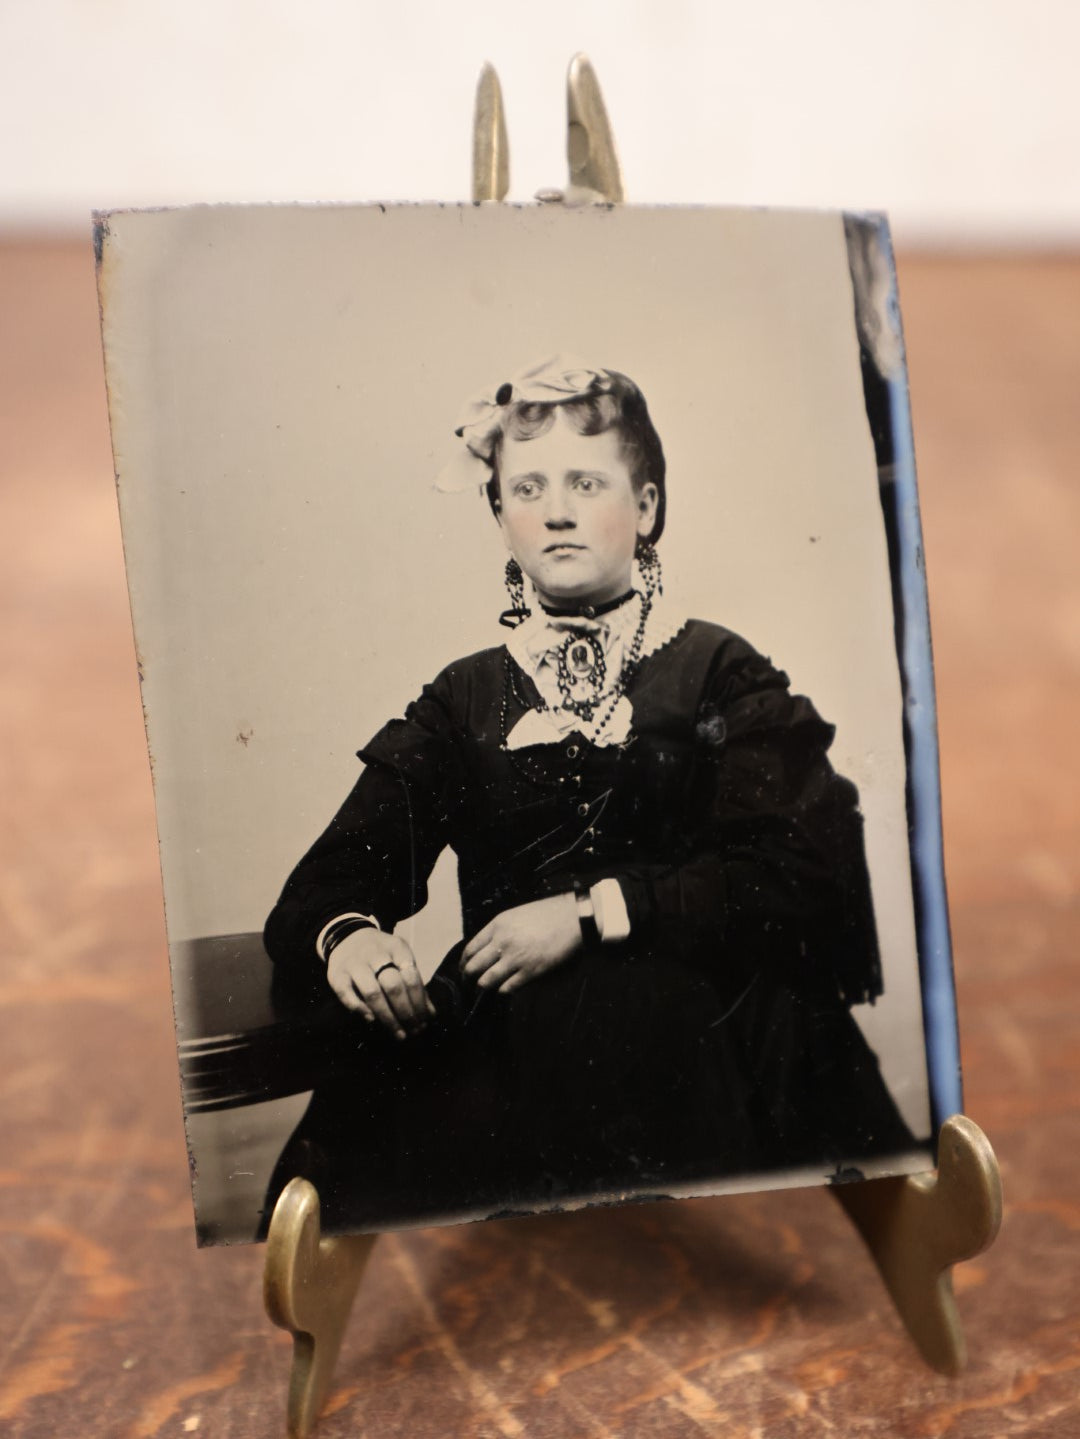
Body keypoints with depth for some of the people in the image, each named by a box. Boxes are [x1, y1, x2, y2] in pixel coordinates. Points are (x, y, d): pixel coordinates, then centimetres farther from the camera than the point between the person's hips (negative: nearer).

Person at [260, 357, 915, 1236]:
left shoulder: (718, 672, 11)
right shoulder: (465, 698, 18)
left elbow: (796, 878, -3)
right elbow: (326, 882, 9)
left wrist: (590, 914, -13)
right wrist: (346, 938, -16)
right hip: (496, 1027, 1)